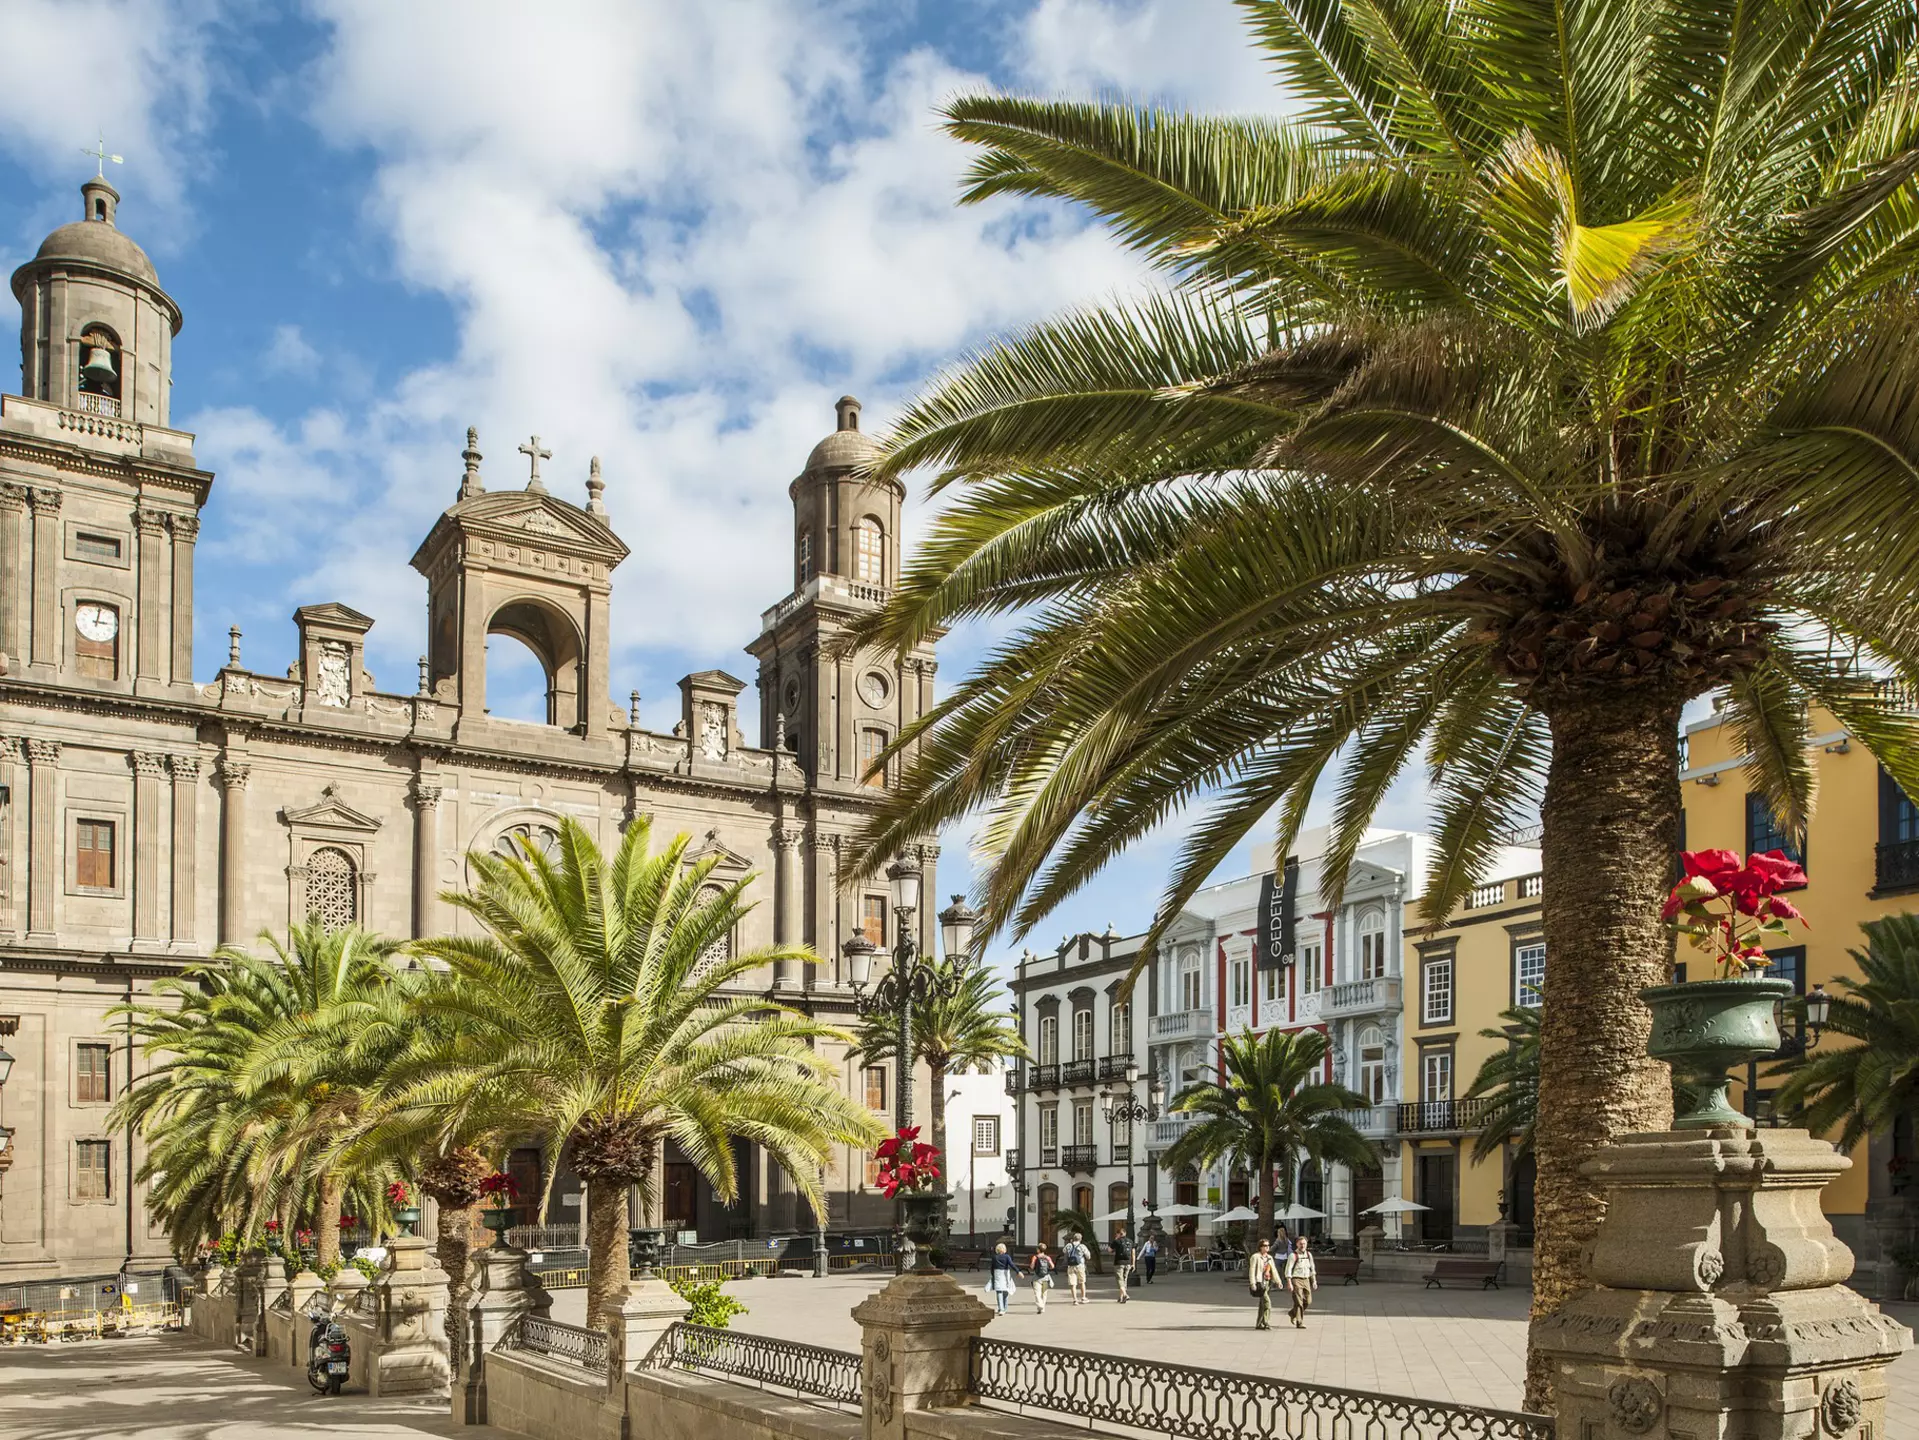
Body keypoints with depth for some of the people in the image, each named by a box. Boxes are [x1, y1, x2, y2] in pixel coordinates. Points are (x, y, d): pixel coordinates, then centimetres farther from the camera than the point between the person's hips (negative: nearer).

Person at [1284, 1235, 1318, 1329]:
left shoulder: (1308, 1254, 11)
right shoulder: (1293, 1255, -7)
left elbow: (1312, 1269, 19)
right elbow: (1288, 1270, -10)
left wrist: (1314, 1281, 14)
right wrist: (1289, 1283, -17)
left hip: (1306, 1280, 6)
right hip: (1296, 1280, -6)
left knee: (1308, 1301, 5)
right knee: (1299, 1302, -9)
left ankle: (1293, 1313, 29)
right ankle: (1299, 1323, -4)